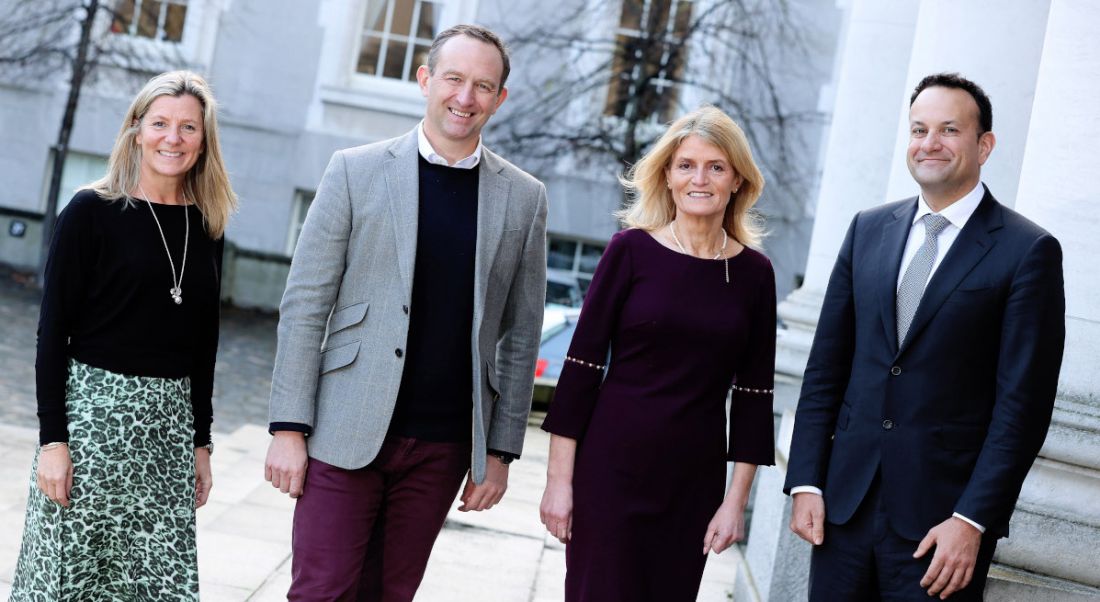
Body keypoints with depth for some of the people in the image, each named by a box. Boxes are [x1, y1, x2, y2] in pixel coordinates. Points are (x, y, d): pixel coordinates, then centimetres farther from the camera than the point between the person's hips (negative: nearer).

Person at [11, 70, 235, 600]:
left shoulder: (206, 227, 8)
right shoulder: (92, 212, -4)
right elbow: (53, 330, -6)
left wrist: (201, 442, 13)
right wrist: (52, 439, -12)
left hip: (170, 420, 4)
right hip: (92, 408, -4)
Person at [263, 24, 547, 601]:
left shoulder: (524, 197, 6)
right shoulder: (357, 170, 0)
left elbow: (520, 334, 9)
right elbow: (305, 303, -1)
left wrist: (501, 450, 6)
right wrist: (289, 428, -6)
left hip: (444, 444, 2)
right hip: (348, 432, -2)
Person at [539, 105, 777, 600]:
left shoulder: (754, 273, 3)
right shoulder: (632, 250, -4)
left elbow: (753, 393, 5)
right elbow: (582, 364, -4)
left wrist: (736, 500, 1)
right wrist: (559, 477, -7)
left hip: (694, 481, 2)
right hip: (611, 467, -2)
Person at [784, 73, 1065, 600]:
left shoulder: (1029, 251, -5)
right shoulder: (868, 229, 9)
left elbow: (1023, 404, -9)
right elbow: (826, 366, 9)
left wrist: (972, 521, -14)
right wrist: (806, 481, 3)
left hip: (942, 518, -4)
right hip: (845, 502, 4)